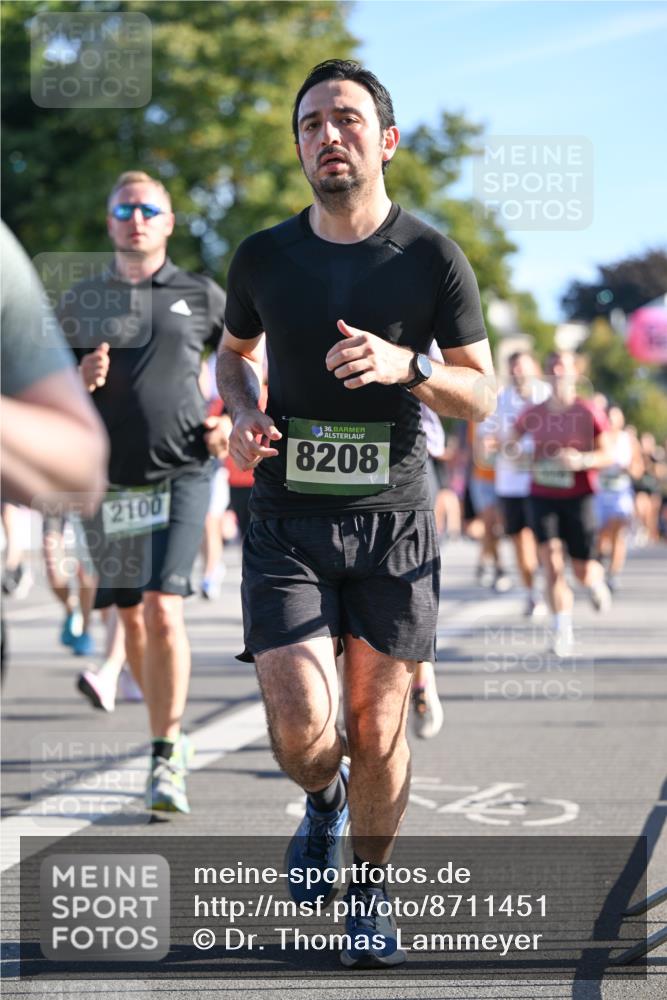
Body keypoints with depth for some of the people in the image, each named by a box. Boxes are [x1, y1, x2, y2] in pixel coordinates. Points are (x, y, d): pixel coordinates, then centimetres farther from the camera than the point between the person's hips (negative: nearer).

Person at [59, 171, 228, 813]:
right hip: (107, 480, 3)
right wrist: (79, 379, -9)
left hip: (180, 474, -3)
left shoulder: (200, 296, 6)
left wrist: (230, 422, 4)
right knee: (132, 618, 8)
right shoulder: (80, 302, 10)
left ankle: (166, 761, -10)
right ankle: (171, 734, 28)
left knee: (163, 609, -15)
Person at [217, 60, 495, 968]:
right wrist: (244, 415, -2)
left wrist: (406, 366, -20)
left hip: (393, 522, 0)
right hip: (287, 524, 1)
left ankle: (369, 894, 27)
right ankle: (324, 799, 26)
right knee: (301, 735, -11)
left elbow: (480, 396, 0)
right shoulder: (264, 257, 2)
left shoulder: (431, 259, -3)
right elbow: (234, 351, 20)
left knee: (378, 733, 4)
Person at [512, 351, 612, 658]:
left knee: (583, 571, 2)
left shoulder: (589, 413, -5)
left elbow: (607, 455, -2)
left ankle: (596, 581, 40)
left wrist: (581, 460, -20)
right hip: (542, 497, 2)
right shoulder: (532, 415, 4)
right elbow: (511, 440, 21)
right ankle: (563, 630, -10)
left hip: (578, 497, -2)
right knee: (552, 563, -13)